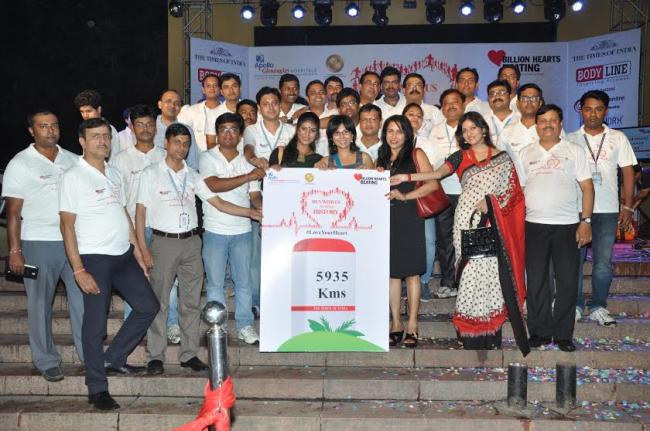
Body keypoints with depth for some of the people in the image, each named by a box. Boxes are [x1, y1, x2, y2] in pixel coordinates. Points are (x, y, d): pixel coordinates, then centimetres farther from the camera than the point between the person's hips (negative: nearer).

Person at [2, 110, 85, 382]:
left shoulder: (72, 160, 9)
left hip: (74, 241, 3)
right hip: (39, 244, -3)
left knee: (83, 300, 4)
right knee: (40, 304, 5)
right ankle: (46, 361, 16)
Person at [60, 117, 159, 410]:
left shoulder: (114, 174, 13)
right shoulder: (73, 177, -8)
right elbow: (67, 224, -11)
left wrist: (136, 250, 14)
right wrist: (78, 270, -17)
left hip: (124, 255, 7)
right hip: (95, 258, -7)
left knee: (148, 306, 12)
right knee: (95, 324, -1)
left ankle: (114, 359, 27)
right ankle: (97, 389, 11)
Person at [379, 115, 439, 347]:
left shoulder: (416, 154, 4)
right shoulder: (381, 159, 18)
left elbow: (433, 183, -6)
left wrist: (405, 195, -12)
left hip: (408, 217, -4)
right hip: (386, 218, 4)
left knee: (411, 272, -3)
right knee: (391, 272, 4)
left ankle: (412, 326, 1)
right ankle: (396, 325, 9)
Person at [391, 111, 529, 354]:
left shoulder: (502, 157, 10)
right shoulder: (460, 157, 12)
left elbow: (513, 190, 7)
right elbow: (438, 173, -3)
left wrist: (491, 201, -9)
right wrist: (407, 177, -16)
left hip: (494, 223, -1)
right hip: (468, 222, 1)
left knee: (492, 273, -5)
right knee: (470, 274, -4)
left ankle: (491, 335, 3)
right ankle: (471, 335, 1)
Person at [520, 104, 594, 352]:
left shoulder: (575, 152, 6)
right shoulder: (526, 154, 13)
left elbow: (587, 187, 3)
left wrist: (586, 221, -6)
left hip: (567, 225, -2)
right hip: (534, 225, 2)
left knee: (568, 281, 0)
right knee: (536, 281, 4)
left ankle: (563, 334, 11)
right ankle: (540, 332, 15)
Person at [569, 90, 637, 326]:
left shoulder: (618, 138, 6)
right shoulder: (571, 139, 6)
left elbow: (628, 172, 7)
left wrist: (628, 206, 1)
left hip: (607, 211, 0)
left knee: (603, 263, 0)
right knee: (574, 260, 4)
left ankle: (598, 307, 12)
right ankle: (575, 305, 16)